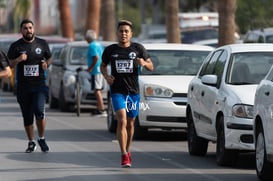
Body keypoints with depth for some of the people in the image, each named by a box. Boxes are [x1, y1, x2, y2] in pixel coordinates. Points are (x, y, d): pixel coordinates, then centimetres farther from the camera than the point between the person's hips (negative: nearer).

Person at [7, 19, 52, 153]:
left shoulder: (42, 44, 7)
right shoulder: (16, 46, 2)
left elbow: (49, 58, 20)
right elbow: (10, 64, -1)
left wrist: (46, 64, -3)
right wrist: (18, 60, -21)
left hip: (39, 85, -1)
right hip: (23, 87, 1)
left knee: (39, 111, -18)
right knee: (27, 117, 5)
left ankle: (41, 139, 1)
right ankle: (31, 143, 20)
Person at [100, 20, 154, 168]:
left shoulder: (138, 49, 3)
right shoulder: (110, 50, 3)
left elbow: (151, 67, 7)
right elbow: (103, 65, 19)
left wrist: (144, 63, -16)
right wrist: (106, 76, -2)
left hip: (133, 91, 2)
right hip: (117, 91, -2)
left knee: (130, 123, 12)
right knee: (122, 121, -18)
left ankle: (127, 151, 33)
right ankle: (124, 155, -20)